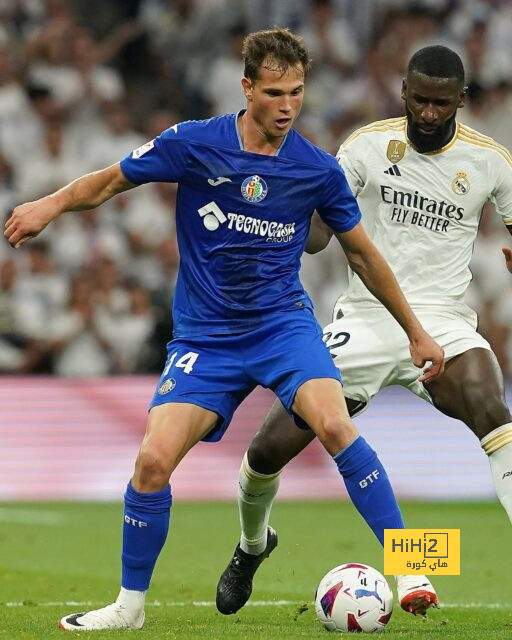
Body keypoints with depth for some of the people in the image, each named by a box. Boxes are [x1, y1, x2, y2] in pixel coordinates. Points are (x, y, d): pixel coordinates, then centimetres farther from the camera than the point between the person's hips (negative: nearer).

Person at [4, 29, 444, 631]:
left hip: (283, 321, 0)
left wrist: (416, 332, 16)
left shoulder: (318, 170, -3)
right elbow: (108, 181, 1)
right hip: (204, 334, 0)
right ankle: (130, 604, 7)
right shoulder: (194, 145, -7)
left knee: (333, 425, -27)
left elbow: (360, 252, 11)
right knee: (153, 461, -14)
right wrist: (51, 204, -19)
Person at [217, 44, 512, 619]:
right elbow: (316, 235, -1)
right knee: (267, 449, -1)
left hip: (441, 322, -1)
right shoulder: (368, 144, -1)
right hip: (364, 320, 2)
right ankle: (252, 545, 33)